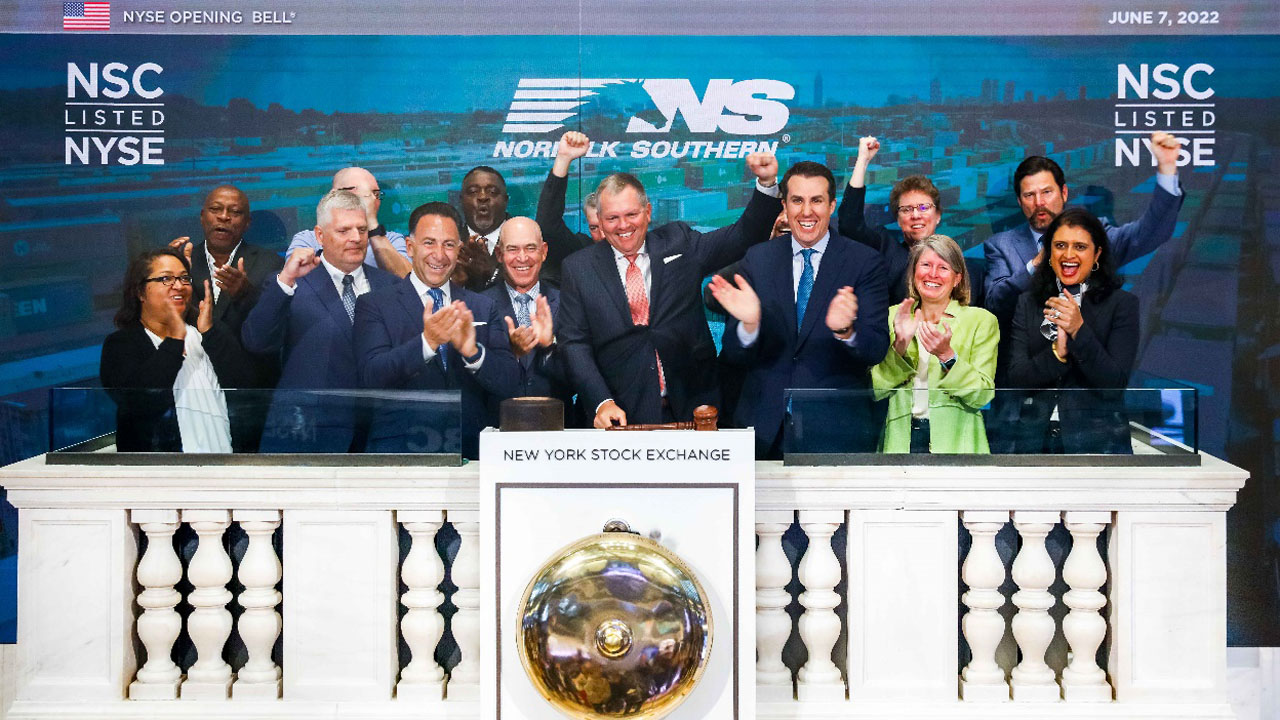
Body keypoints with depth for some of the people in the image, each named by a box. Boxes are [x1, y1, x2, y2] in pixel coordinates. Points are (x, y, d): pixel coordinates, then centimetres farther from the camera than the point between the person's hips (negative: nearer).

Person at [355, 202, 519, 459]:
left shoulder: (484, 308, 14)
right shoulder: (374, 305, 6)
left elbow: (509, 385, 5)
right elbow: (372, 377, -8)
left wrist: (472, 351, -14)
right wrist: (427, 341, -22)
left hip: (471, 450, 2)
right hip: (400, 449, -2)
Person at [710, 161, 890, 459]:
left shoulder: (865, 262, -2)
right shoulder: (757, 259, 3)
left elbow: (876, 351, -10)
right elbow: (735, 356, -2)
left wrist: (845, 330, -31)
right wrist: (748, 323, -24)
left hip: (838, 428, -1)